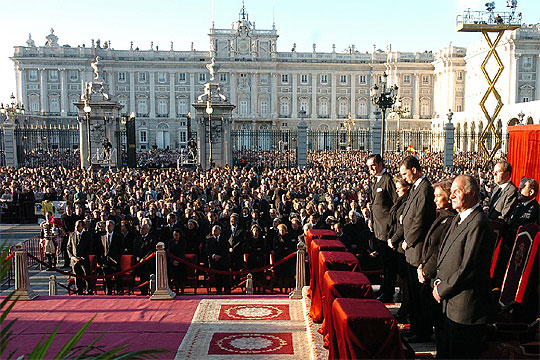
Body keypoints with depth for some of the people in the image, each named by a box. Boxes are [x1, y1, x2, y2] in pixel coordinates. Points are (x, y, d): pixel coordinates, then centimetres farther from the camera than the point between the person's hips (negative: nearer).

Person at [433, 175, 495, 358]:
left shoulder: (479, 224, -20)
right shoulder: (458, 218, 11)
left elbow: (468, 269, -23)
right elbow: (443, 253, 16)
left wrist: (442, 290, -13)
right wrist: (438, 281, 1)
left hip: (466, 308, -9)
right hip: (450, 304, 9)